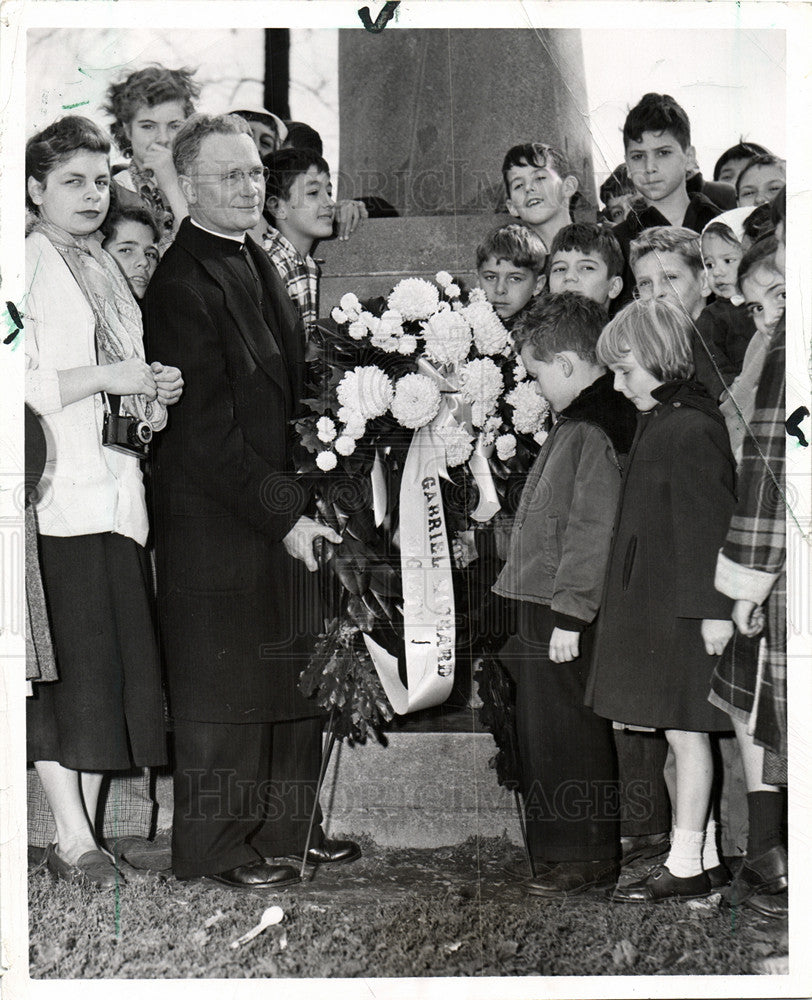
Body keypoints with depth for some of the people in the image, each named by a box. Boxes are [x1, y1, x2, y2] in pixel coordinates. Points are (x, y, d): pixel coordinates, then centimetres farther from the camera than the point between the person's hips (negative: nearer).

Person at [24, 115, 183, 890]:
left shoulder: (106, 269, 21)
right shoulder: (24, 265, -3)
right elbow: (20, 385, -14)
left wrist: (152, 395, 9)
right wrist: (109, 377, -15)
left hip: (114, 492, 7)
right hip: (56, 494, -7)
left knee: (115, 664, 4)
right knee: (64, 662, -7)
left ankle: (82, 836, 11)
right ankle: (72, 839, -1)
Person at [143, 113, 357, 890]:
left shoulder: (258, 263, 13)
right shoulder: (181, 286, -15)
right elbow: (206, 432, -19)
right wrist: (284, 516, -18)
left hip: (285, 511, 8)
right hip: (217, 525, -8)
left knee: (296, 683, 13)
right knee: (224, 688, 2)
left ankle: (284, 829, 26)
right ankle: (217, 848, 15)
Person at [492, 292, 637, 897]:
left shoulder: (593, 432, -19)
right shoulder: (583, 423, 13)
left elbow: (592, 529, -23)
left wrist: (569, 614, -21)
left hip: (564, 616, -10)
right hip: (545, 609, 10)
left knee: (567, 737, -1)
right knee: (541, 731, 17)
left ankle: (588, 859, 10)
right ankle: (559, 851, 27)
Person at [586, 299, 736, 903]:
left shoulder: (691, 429, -16)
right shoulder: (659, 422, 14)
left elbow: (710, 524, -19)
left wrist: (713, 607, -20)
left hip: (682, 609, -10)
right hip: (656, 603, 10)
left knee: (685, 731, -2)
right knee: (684, 733, 13)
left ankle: (686, 868, 6)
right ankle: (705, 858, 21)